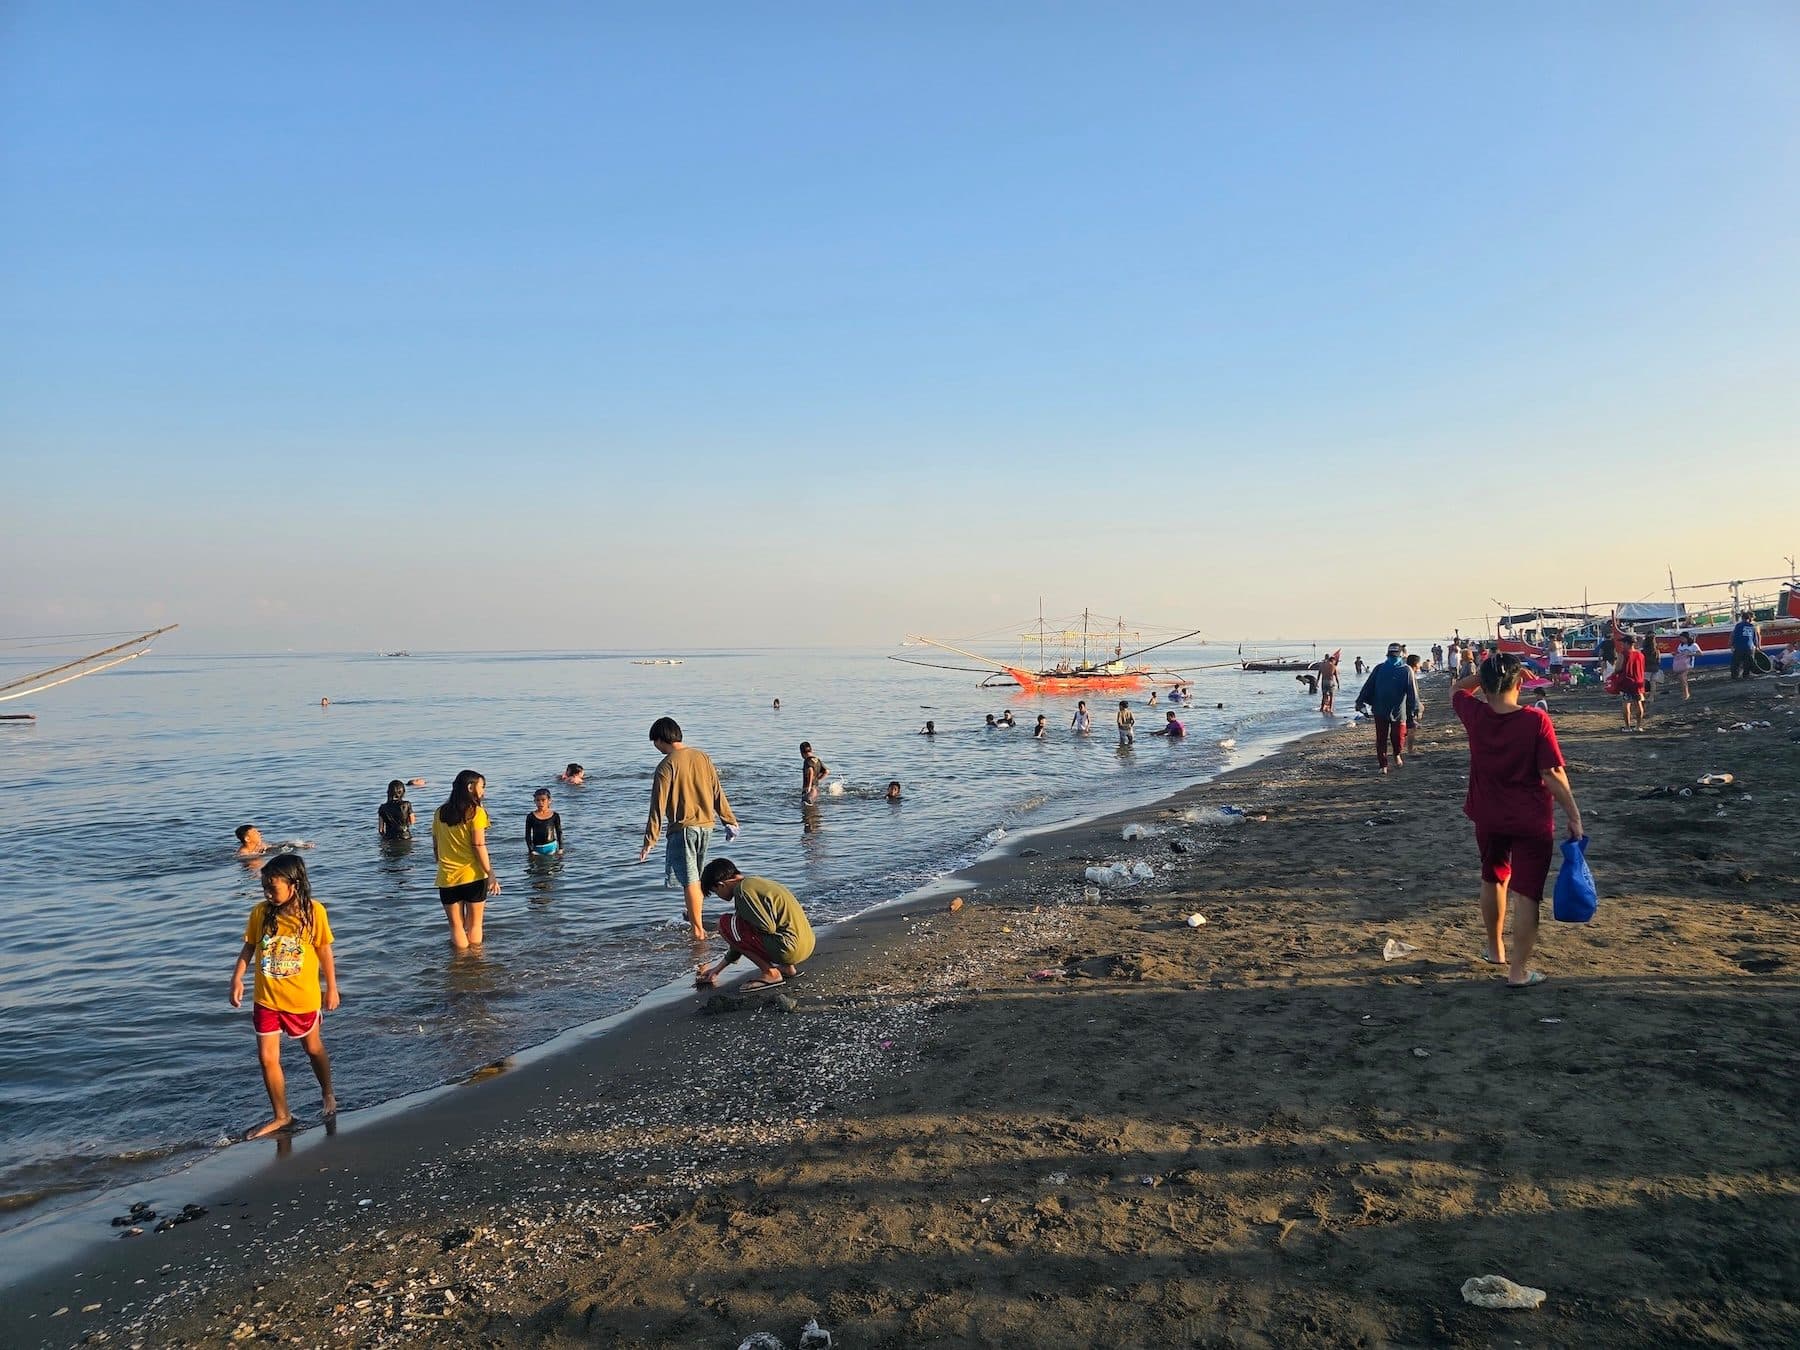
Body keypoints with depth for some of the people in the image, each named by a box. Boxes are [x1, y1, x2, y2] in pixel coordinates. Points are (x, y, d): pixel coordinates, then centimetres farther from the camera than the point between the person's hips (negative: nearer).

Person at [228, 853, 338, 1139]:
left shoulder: (313, 911, -16)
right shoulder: (261, 912, -10)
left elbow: (324, 951, -6)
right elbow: (249, 948, 3)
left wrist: (332, 988, -2)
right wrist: (237, 979, -6)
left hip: (303, 997, -2)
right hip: (266, 999, 2)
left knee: (314, 1049, 18)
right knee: (267, 1058, 4)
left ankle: (328, 1095, 43)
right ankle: (281, 1116, 22)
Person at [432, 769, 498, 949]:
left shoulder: (440, 813, 7)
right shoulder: (476, 812, -8)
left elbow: (435, 848, 11)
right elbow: (479, 846, -13)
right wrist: (490, 874, -10)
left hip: (447, 878, 3)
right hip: (473, 876, -3)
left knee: (456, 926, 11)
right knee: (474, 925, 9)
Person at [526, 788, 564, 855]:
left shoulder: (555, 816, 1)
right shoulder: (531, 817, -2)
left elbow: (559, 832, 8)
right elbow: (528, 835, 0)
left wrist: (560, 848, 4)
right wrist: (531, 850, -5)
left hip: (551, 847, 0)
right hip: (537, 849, 0)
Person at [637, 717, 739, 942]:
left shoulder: (667, 765, -12)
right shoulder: (702, 757, 5)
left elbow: (658, 805, -12)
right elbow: (717, 792, 10)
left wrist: (650, 840, -10)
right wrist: (730, 820, 18)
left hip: (683, 828, -6)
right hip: (706, 825, 6)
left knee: (689, 880, -2)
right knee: (696, 877, 18)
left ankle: (697, 930, 0)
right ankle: (694, 920, 27)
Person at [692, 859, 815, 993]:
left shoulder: (742, 890, -11)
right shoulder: (754, 882, 20)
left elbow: (768, 928, -18)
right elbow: (742, 939, 26)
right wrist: (717, 969, 32)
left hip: (789, 947, -10)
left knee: (726, 924, -4)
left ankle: (771, 973, -4)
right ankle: (787, 967, 15)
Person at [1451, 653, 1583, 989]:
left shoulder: (1474, 715, -10)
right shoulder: (1536, 720, -19)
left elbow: (1457, 689, 14)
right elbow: (1553, 774, -17)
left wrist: (1487, 672, 5)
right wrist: (1573, 816, -10)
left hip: (1488, 818, 4)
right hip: (1532, 822, -4)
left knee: (1493, 879, 24)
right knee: (1526, 894, 3)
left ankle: (1495, 949, 40)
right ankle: (1518, 971, 6)